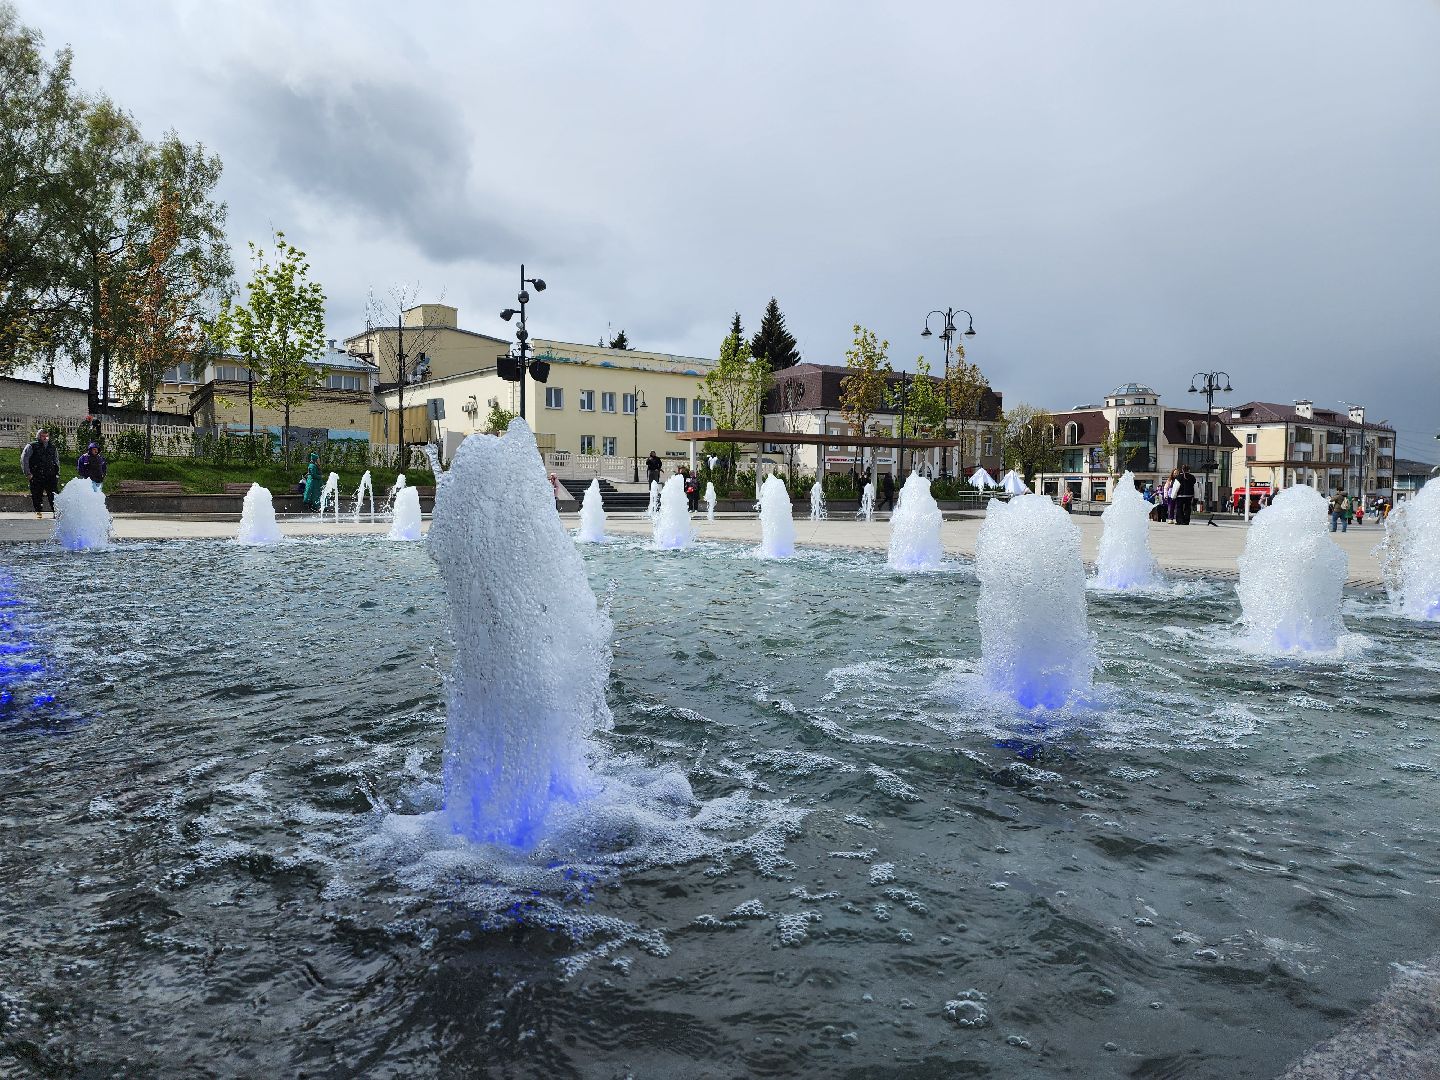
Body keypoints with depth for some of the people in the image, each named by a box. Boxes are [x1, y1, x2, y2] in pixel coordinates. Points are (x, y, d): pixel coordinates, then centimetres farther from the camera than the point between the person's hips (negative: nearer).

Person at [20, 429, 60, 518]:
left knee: (54, 494, -2)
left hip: (51, 476, 3)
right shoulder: (31, 446, 0)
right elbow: (24, 459, -2)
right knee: (36, 495, 3)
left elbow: (57, 461, 22)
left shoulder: (52, 447, 14)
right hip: (36, 476, -3)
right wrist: (27, 473, -7)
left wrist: (57, 473, 15)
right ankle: (38, 511, 14)